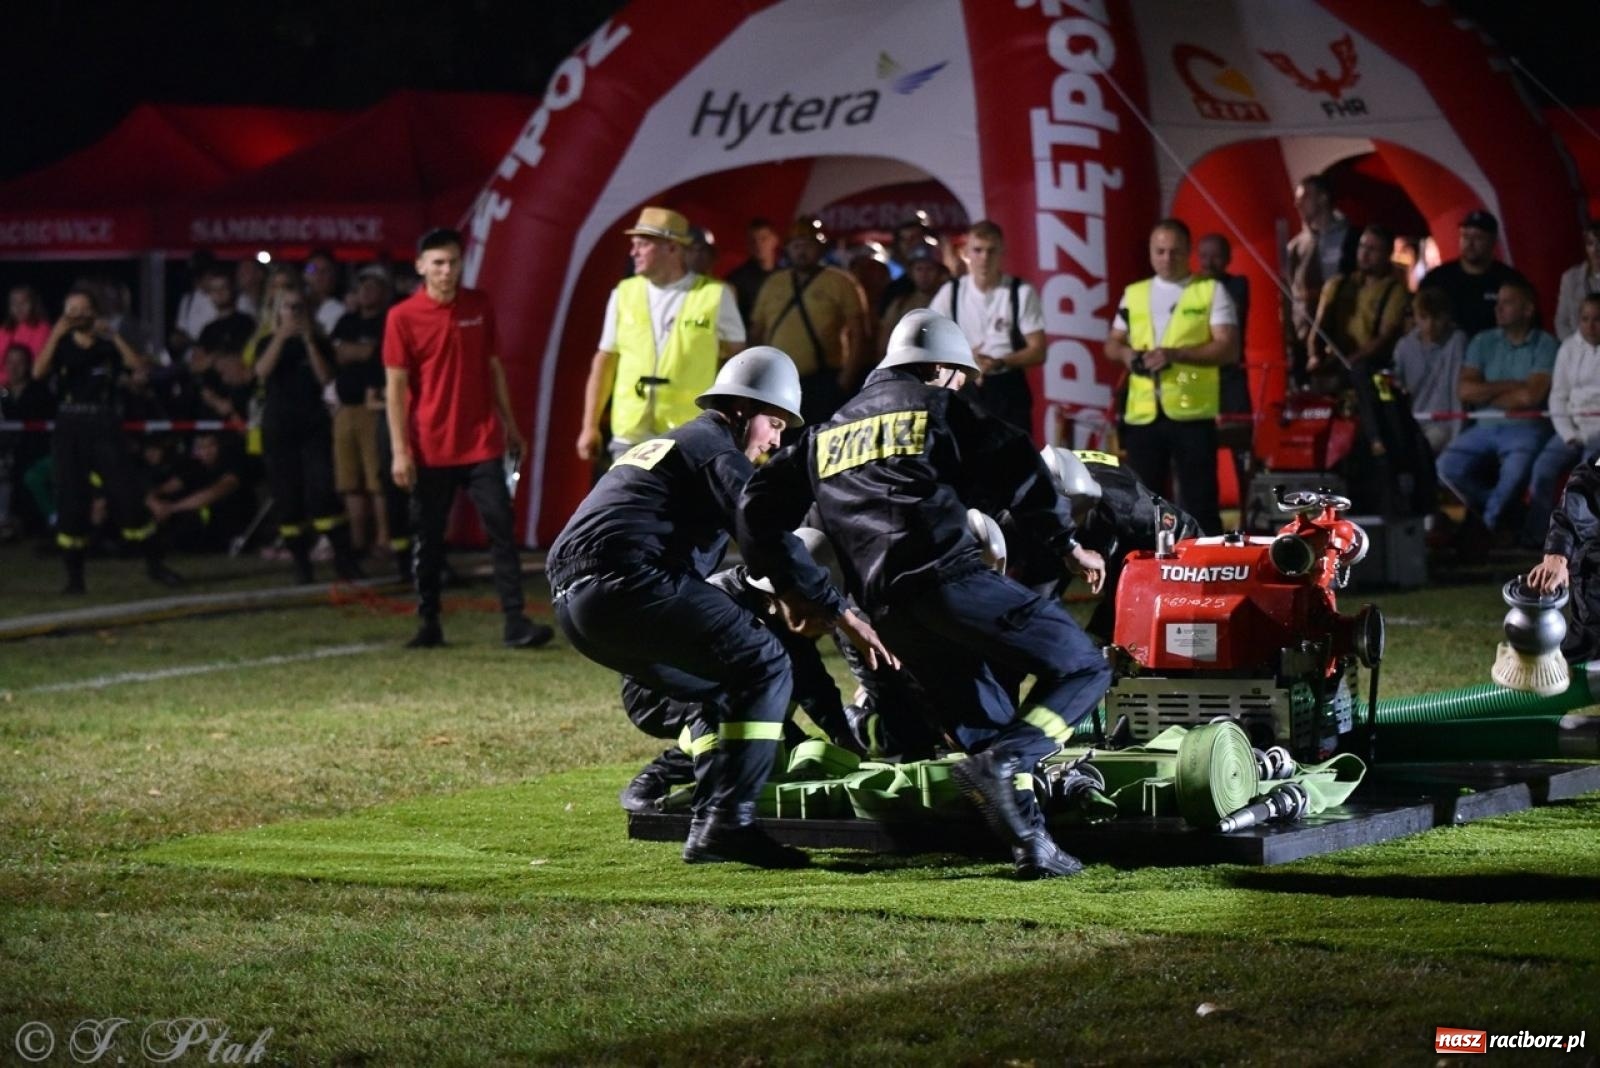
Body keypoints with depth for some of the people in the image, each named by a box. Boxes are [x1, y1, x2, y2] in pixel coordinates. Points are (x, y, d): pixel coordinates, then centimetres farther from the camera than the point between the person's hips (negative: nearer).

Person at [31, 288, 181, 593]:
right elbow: (39, 372, -12)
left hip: (104, 427, -1)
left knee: (128, 495, -4)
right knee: (70, 501, -1)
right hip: (68, 429, 1)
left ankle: (154, 563, 6)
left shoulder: (108, 346, 7)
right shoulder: (61, 346, 7)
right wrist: (57, 334, -20)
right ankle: (74, 574, 7)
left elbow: (136, 364, -11)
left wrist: (111, 334, -18)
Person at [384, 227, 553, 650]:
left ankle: (515, 622, -8)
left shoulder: (479, 307, 5)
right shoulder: (403, 317, -4)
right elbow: (395, 386, -4)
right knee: (428, 538, 6)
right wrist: (400, 451, -9)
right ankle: (428, 623, 17)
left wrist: (509, 423, 14)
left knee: (502, 530, -5)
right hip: (430, 449, -2)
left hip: (482, 444, 2)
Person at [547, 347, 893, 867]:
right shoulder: (717, 450, 4)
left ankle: (708, 830, 10)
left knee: (723, 689, 20)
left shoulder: (666, 446, 33)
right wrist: (841, 613, -7)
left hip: (575, 603, 10)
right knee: (764, 667, -8)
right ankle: (729, 821, -16)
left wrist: (789, 596, 22)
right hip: (630, 585, -10)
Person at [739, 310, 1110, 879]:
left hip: (888, 612, 6)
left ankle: (1029, 839, -1)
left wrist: (784, 586, 29)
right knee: (1081, 667, -2)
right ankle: (1002, 760, -23)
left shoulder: (826, 434, 28)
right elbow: (1017, 469, 3)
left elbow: (759, 506, 22)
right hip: (948, 574, -6)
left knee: (984, 728, 14)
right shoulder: (941, 408, 13)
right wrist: (1066, 543, 12)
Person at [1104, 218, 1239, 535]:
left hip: (1192, 412, -4)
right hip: (1142, 413, 4)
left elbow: (1228, 348, -6)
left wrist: (1175, 354, -17)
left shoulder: (1211, 291, 3)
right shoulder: (1134, 293, 16)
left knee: (1199, 502, -3)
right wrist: (1126, 353, -3)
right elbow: (1112, 344, 22)